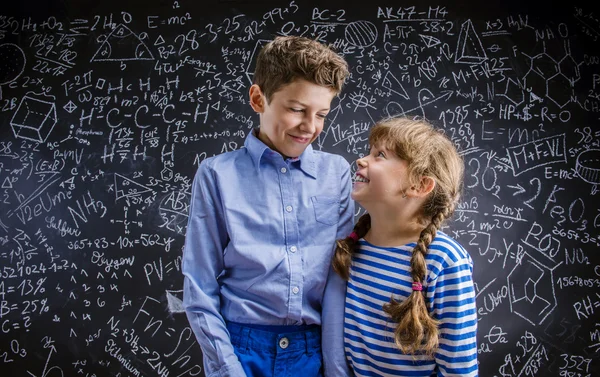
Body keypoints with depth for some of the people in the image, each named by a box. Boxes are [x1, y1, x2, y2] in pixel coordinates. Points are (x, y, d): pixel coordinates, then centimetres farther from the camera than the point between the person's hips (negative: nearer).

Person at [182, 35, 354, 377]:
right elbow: (200, 289, -4)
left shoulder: (337, 173, -2)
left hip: (317, 349, 2)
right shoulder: (218, 175, -7)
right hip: (241, 349, -1)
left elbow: (340, 275, -5)